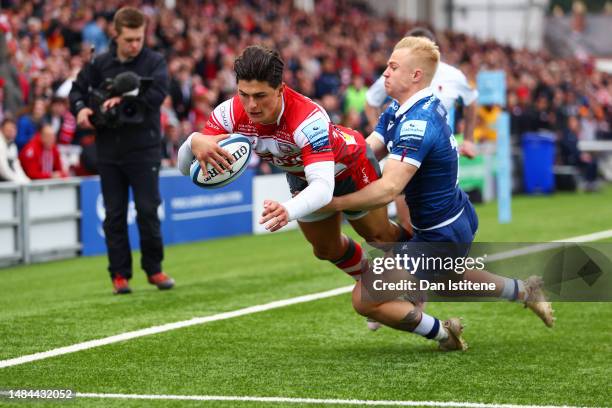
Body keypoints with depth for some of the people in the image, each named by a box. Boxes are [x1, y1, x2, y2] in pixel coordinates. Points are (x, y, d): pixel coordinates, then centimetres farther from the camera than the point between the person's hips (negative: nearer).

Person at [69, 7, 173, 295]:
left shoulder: (154, 62, -2)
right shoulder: (100, 64, 4)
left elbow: (157, 94, -17)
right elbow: (77, 89, 15)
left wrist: (123, 98, -28)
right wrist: (80, 108, -6)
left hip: (144, 148, -2)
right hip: (109, 150, 2)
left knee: (148, 211, -3)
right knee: (114, 214, 5)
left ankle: (153, 268, 11)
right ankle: (120, 273, 12)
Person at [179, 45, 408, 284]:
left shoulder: (308, 119, -46)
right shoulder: (230, 113, -32)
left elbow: (323, 186, -55)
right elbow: (185, 166, -31)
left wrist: (288, 211, -77)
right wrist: (195, 143, -57)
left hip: (348, 166, -5)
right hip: (300, 175, 5)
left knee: (381, 236, 13)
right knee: (326, 249, 18)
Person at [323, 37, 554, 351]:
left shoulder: (417, 126, -30)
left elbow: (388, 189, -36)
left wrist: (334, 203, -32)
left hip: (439, 236, -10)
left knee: (365, 299, -11)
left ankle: (443, 334, 5)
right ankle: (525, 292, 55)